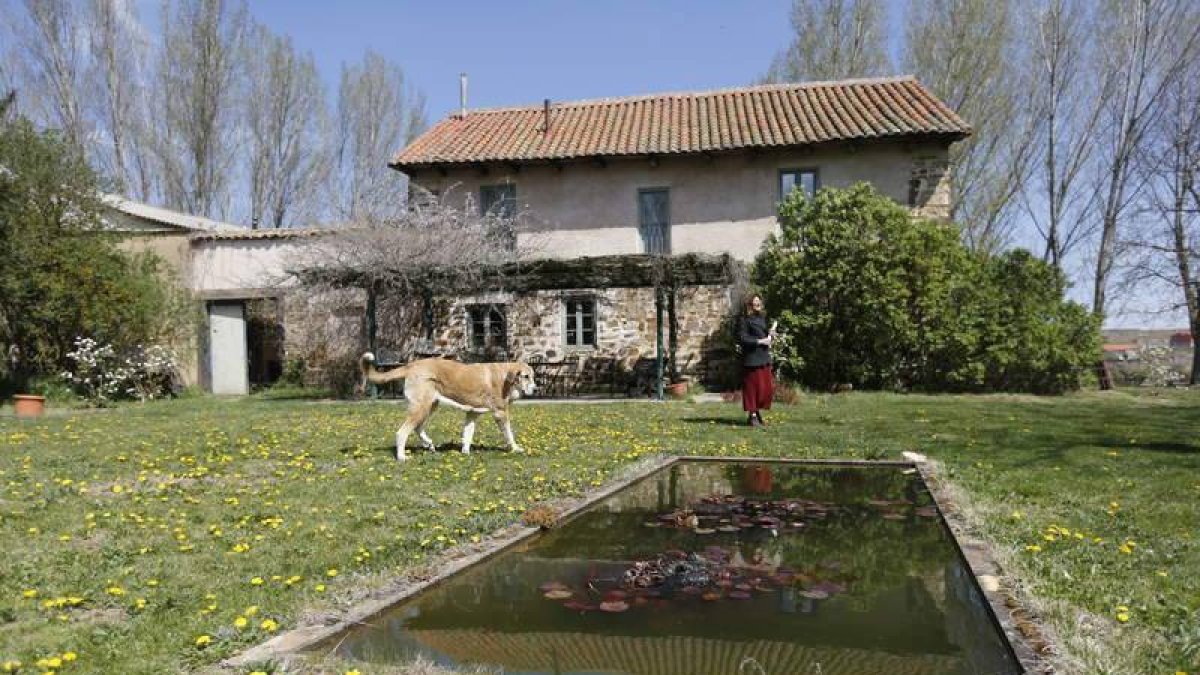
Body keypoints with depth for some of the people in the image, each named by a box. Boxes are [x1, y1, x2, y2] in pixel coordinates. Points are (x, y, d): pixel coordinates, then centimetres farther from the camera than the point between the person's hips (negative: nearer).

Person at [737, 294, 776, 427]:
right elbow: (742, 338, -14)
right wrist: (759, 341, -17)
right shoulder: (745, 319, -7)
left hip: (764, 357, 7)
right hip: (751, 358, -7)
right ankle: (752, 415, 6)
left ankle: (758, 412, 21)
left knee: (767, 387, 7)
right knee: (753, 386, -3)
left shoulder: (762, 318, 15)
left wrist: (771, 335, 2)